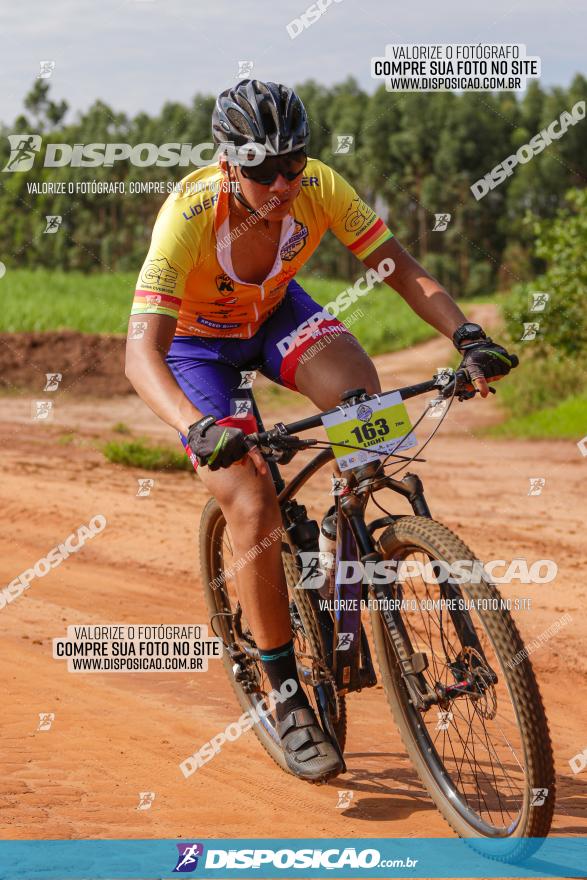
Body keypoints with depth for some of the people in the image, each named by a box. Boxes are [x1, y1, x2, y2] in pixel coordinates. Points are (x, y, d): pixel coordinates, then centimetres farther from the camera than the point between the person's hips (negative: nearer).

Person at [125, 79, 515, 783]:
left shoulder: (318, 188, -27)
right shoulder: (189, 215, -37)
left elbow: (400, 268, -22)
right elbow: (142, 353, -42)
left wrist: (466, 335, -40)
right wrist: (198, 429, -59)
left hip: (275, 311, 3)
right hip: (196, 342, -3)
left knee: (362, 394, -29)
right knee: (253, 508, -18)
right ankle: (288, 698, -3)